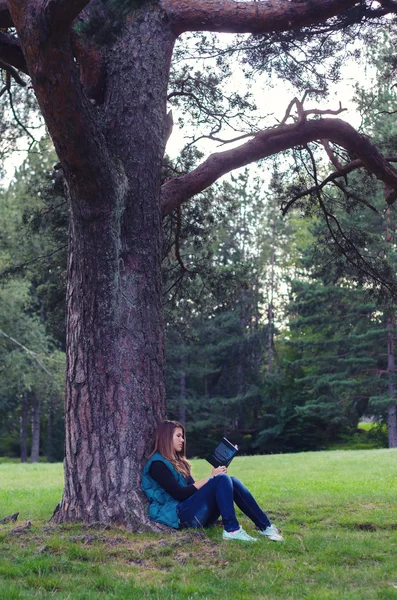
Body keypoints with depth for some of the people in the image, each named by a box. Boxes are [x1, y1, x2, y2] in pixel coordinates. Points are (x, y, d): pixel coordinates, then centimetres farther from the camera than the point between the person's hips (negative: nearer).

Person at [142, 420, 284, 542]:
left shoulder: (177, 461, 24)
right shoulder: (157, 464, -5)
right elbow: (179, 494, -15)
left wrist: (215, 477, 2)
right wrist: (210, 478, -13)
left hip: (196, 514, 8)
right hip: (180, 516, -8)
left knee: (232, 481, -9)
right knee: (222, 479, -22)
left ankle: (265, 526, -15)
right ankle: (231, 530, -33)